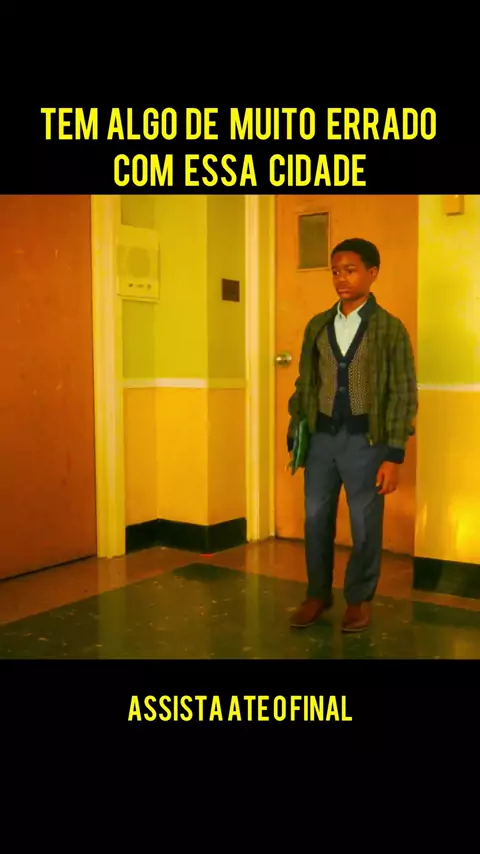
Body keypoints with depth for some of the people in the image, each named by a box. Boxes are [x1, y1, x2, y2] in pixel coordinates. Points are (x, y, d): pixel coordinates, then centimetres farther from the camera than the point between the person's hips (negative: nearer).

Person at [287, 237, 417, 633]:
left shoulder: (391, 328, -5)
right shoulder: (318, 325, 7)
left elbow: (403, 394, -6)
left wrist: (394, 455, -11)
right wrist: (295, 434, 9)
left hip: (365, 439, -3)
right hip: (322, 436, 4)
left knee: (365, 524, 7)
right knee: (316, 519, 11)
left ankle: (359, 599, 27)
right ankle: (318, 594, 29)